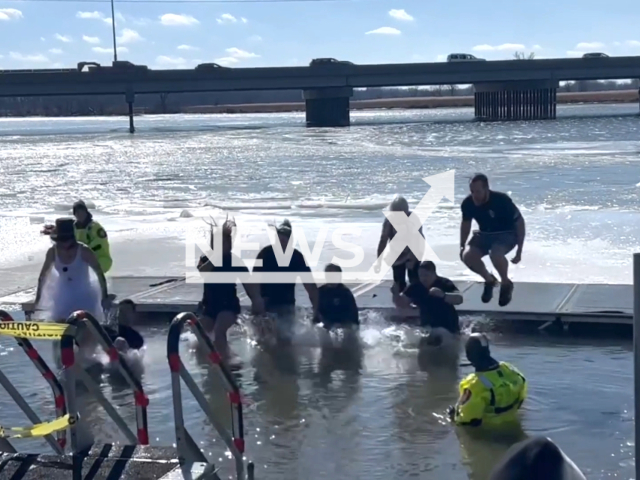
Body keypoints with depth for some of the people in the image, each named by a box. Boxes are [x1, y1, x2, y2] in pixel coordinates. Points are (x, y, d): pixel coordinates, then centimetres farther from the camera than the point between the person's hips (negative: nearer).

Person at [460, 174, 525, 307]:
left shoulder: (502, 200, -28)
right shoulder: (468, 203, -16)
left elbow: (520, 222, -17)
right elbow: (466, 223, 7)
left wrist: (519, 251, -17)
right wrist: (462, 246, 5)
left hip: (506, 234, -5)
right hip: (485, 234, 5)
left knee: (495, 254, -37)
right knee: (467, 256, -23)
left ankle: (506, 284, -7)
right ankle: (489, 280, 6)